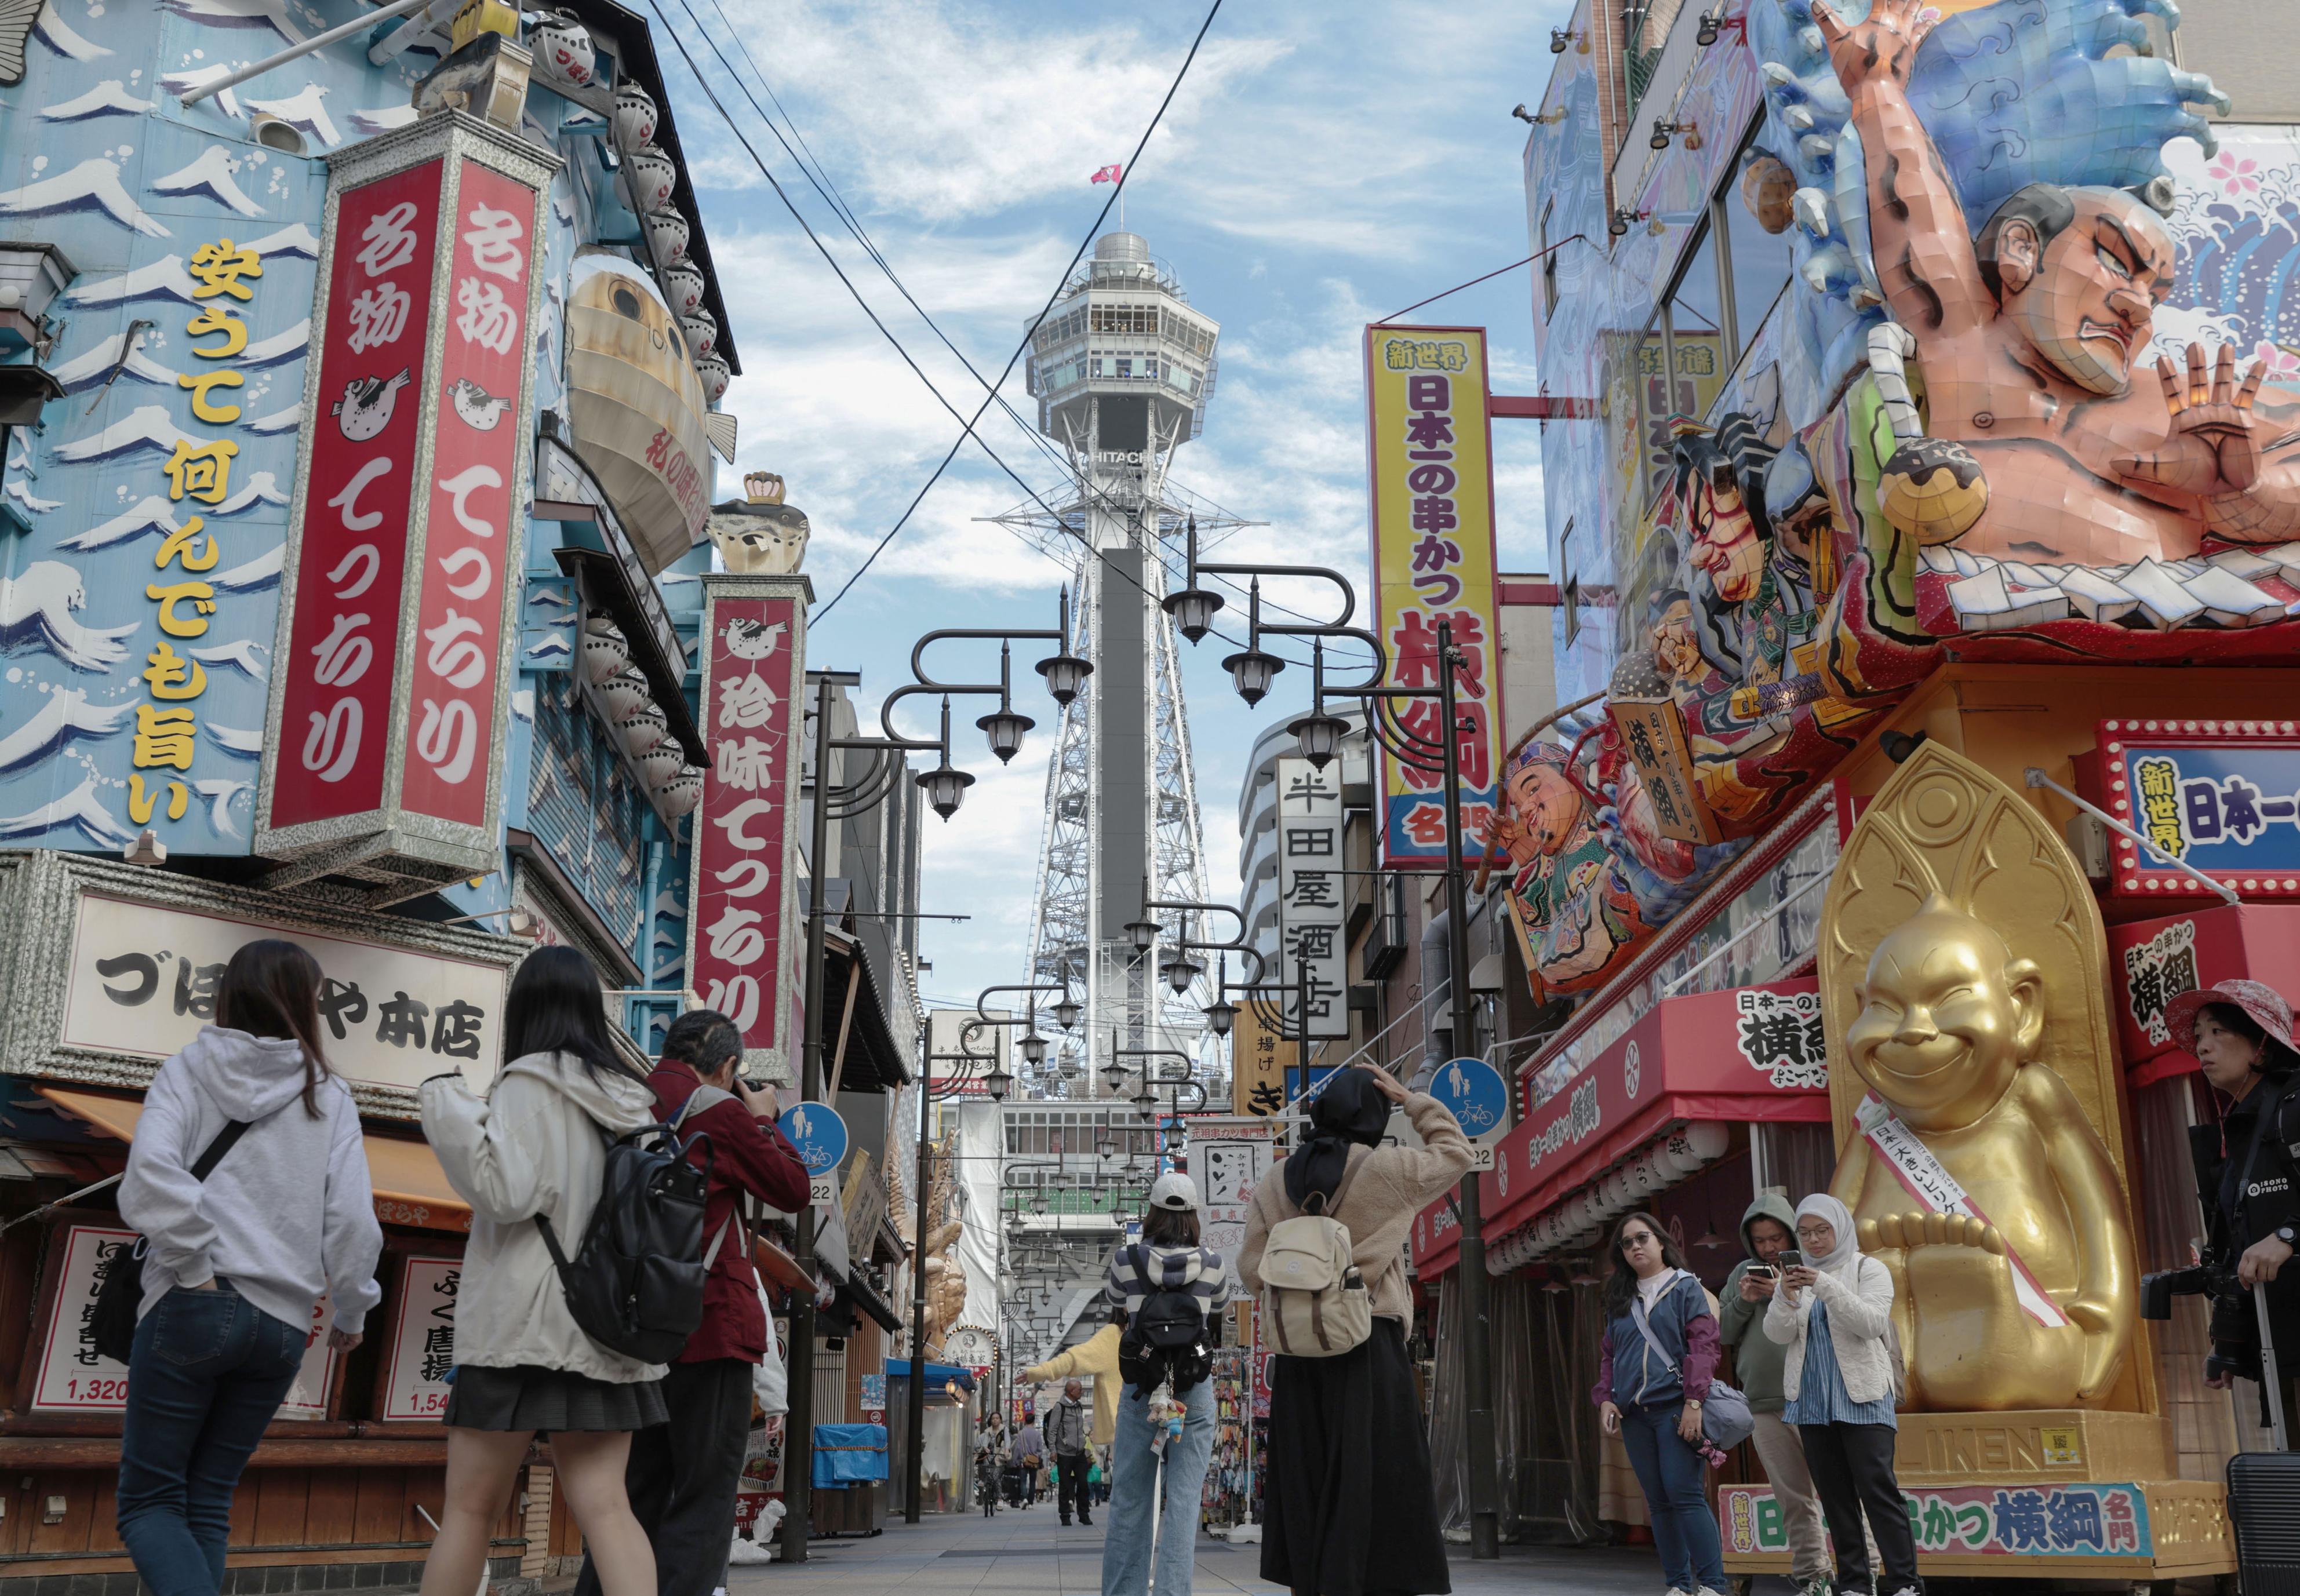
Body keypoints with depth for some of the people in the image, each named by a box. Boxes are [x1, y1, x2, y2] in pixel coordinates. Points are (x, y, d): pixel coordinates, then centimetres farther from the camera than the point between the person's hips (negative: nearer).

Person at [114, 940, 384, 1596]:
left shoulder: (187, 1070, 4)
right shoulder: (329, 1096, 7)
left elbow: (150, 1172, -15)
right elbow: (352, 1220, 1)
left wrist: (195, 1269, -8)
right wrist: (352, 1312, 14)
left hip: (191, 1310, -3)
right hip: (282, 1322, 3)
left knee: (148, 1500, 4)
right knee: (208, 1503, 14)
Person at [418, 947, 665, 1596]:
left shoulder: (531, 1084, -8)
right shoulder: (632, 1098, 11)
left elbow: (507, 1190, -15)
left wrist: (447, 1105, -7)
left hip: (524, 1324, -5)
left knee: (470, 1507, 6)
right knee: (603, 1505, 2)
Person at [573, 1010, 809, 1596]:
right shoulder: (721, 1111, -8)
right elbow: (793, 1190, 0)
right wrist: (764, 1120, 13)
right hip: (710, 1327, -7)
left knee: (637, 1492, 13)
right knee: (704, 1497, -3)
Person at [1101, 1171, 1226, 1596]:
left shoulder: (1126, 1259, -4)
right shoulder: (1212, 1264, -3)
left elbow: (1118, 1317, 9)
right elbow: (1216, 1324, 9)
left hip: (1139, 1388, 1)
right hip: (1195, 1390, 0)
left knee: (1129, 1500, 8)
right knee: (1184, 1500, 1)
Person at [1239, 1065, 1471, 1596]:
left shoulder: (1275, 1182, 6)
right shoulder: (1386, 1171, -5)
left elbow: (1253, 1270, 3)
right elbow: (1455, 1152, 11)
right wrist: (1411, 1099, 15)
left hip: (1298, 1354, 5)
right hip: (1369, 1350, -4)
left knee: (1304, 1487, 10)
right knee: (1369, 1483, -2)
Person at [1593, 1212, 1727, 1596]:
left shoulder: (1686, 1288, 1)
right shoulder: (1620, 1300, 17)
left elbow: (1703, 1346, -7)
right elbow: (1608, 1355, 20)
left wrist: (1694, 1402, -15)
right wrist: (1605, 1398, 5)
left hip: (1675, 1408, -5)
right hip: (1634, 1414, 5)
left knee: (1684, 1494, -11)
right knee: (1658, 1501, 6)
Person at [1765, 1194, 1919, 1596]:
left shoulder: (1869, 1270, 1)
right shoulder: (1798, 1275, 10)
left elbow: (1871, 1322, -14)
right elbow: (1778, 1334, 2)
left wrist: (1826, 1286, -24)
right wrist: (1785, 1297, -18)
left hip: (1862, 1397, -4)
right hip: (1811, 1400, 4)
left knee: (1878, 1488, -11)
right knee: (1834, 1494, 5)